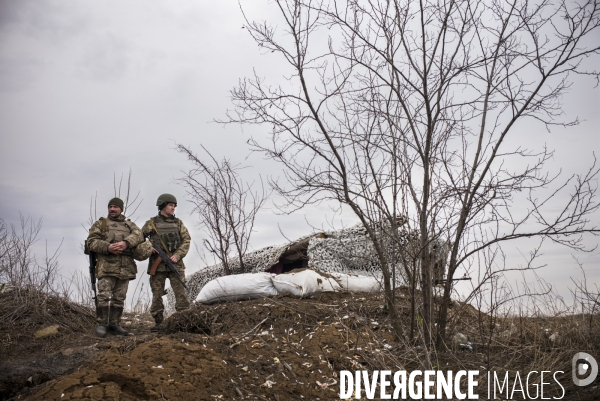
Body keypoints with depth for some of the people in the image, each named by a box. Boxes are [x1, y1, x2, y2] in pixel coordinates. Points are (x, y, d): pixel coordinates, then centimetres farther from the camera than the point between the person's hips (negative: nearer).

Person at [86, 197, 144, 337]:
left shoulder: (130, 224, 20)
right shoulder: (100, 224, 14)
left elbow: (138, 235, -1)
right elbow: (91, 242, 1)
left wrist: (126, 243, -20)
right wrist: (107, 247, -16)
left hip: (125, 267, 3)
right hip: (106, 266, -3)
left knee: (119, 298, 6)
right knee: (104, 296, -11)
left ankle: (114, 324, 13)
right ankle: (101, 324, -3)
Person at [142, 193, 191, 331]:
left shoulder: (178, 223, 11)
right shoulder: (152, 223, 6)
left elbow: (186, 240, 5)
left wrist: (177, 255, -8)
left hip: (175, 263, 1)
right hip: (157, 264, -1)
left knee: (181, 293, -5)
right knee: (157, 295, 3)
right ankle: (158, 322, 11)